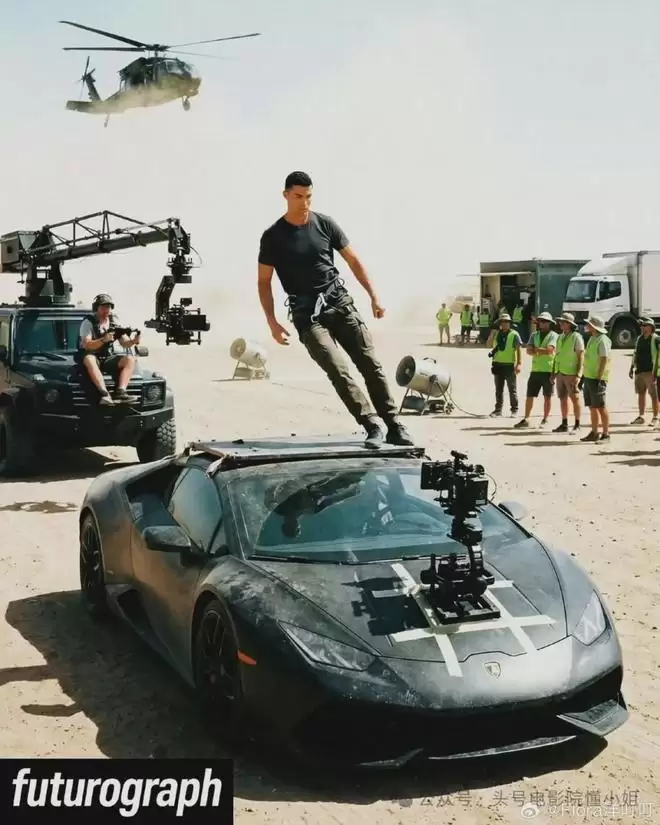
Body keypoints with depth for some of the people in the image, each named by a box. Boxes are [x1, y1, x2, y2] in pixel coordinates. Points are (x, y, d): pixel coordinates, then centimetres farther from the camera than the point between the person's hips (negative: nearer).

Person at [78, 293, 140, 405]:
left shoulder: (115, 322, 6)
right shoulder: (88, 322, -8)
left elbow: (124, 343, 1)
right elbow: (86, 345, -20)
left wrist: (133, 341, -22)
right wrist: (103, 339, -35)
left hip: (108, 358, 5)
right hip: (92, 357, -5)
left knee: (130, 359, -20)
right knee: (89, 359, -39)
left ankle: (120, 392, -36)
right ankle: (104, 394, -49)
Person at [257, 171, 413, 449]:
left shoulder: (325, 224, 5)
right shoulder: (273, 237, -2)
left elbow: (353, 261, 12)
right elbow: (264, 282, 2)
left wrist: (374, 297, 6)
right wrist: (272, 323, -7)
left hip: (340, 302, 3)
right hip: (307, 313, -3)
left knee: (371, 364, -5)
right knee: (338, 370, -18)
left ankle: (395, 427, -2)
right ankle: (372, 427, -15)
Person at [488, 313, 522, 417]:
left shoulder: (514, 335, -5)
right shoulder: (496, 333, 10)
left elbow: (519, 349, -8)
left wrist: (519, 364, -16)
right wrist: (493, 332, -1)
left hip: (510, 365, -5)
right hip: (498, 364, 5)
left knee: (512, 389, 4)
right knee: (498, 389, 9)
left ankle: (514, 410, 12)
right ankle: (498, 409, 14)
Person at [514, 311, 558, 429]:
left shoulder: (553, 335, -3)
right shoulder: (535, 335, 12)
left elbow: (549, 350, -18)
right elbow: (529, 351, 0)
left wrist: (536, 350, -6)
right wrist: (542, 352, -18)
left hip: (548, 371, -4)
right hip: (535, 370, 5)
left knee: (547, 396, 5)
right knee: (530, 395, 4)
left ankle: (545, 420, 14)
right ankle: (526, 419, 9)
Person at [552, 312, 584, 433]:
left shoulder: (576, 337, -8)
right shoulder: (560, 337, 14)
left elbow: (581, 356, -11)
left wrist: (578, 374, -18)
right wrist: (554, 372, 16)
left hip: (571, 374, -7)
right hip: (560, 373, 7)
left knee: (575, 399, -2)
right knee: (562, 399, 10)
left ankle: (577, 425, 4)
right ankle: (564, 424, 17)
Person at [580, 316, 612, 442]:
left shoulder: (603, 340, -12)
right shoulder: (592, 339, 16)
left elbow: (604, 360, -18)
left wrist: (599, 379, -22)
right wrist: (583, 377, 20)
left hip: (597, 379, -9)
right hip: (588, 378, 9)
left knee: (601, 407, -4)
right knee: (592, 407, 11)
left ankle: (606, 434, 1)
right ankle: (594, 433, 17)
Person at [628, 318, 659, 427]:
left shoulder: (655, 339, -8)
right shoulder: (639, 338, 14)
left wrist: (655, 371, -17)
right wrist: (632, 368, 16)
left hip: (650, 372, -7)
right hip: (639, 371, 7)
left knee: (653, 395, -1)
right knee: (641, 394, 12)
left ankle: (655, 418, 6)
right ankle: (641, 417, 20)